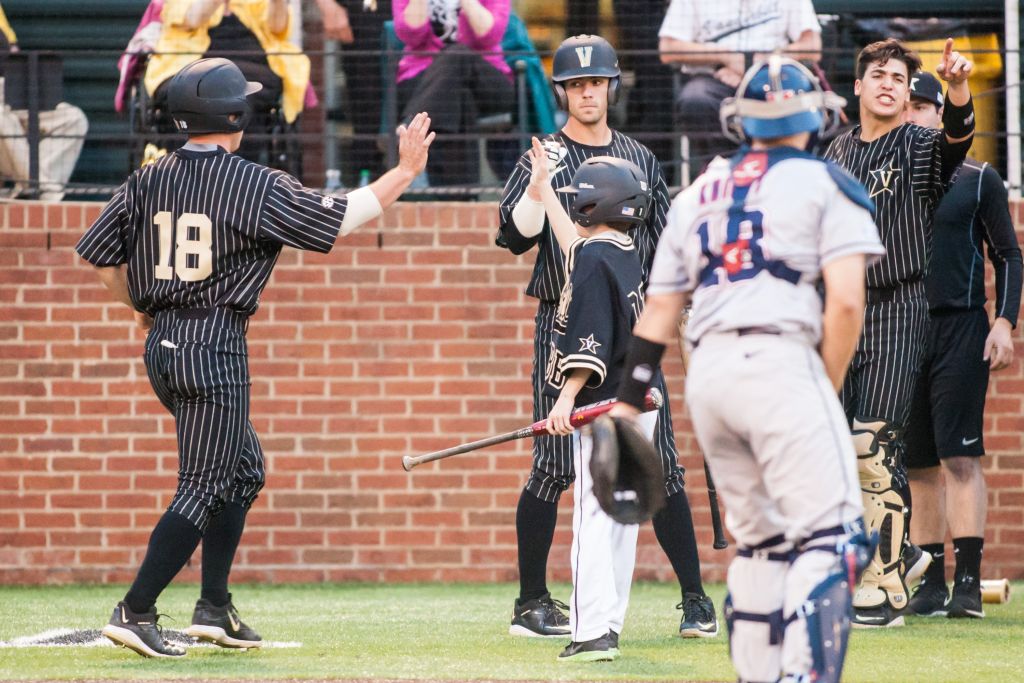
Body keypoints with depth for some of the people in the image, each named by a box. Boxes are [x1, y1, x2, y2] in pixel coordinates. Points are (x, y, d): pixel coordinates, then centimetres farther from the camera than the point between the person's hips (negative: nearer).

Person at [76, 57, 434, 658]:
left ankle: (216, 608, 20)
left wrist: (145, 313, 22)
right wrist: (405, 172, 1)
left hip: (163, 346, 7)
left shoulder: (148, 182, 5)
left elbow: (99, 256, 8)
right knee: (204, 488, -5)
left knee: (244, 468, 21)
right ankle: (135, 612, -13)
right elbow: (339, 220, -8)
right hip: (216, 349, -7)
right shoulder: (255, 184, -11)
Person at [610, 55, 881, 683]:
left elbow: (659, 313, 19)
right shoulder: (826, 185, 4)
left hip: (707, 369, 6)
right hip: (778, 360, -6)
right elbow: (846, 304, -7)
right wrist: (827, 392, 3)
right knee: (831, 535, -10)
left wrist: (628, 402, 22)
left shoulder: (697, 196, 20)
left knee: (761, 539, 17)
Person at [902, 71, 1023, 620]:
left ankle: (969, 581, -16)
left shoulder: (977, 180, 5)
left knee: (960, 456, -12)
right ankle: (930, 584, 6)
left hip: (960, 328, -3)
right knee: (918, 465, 3)